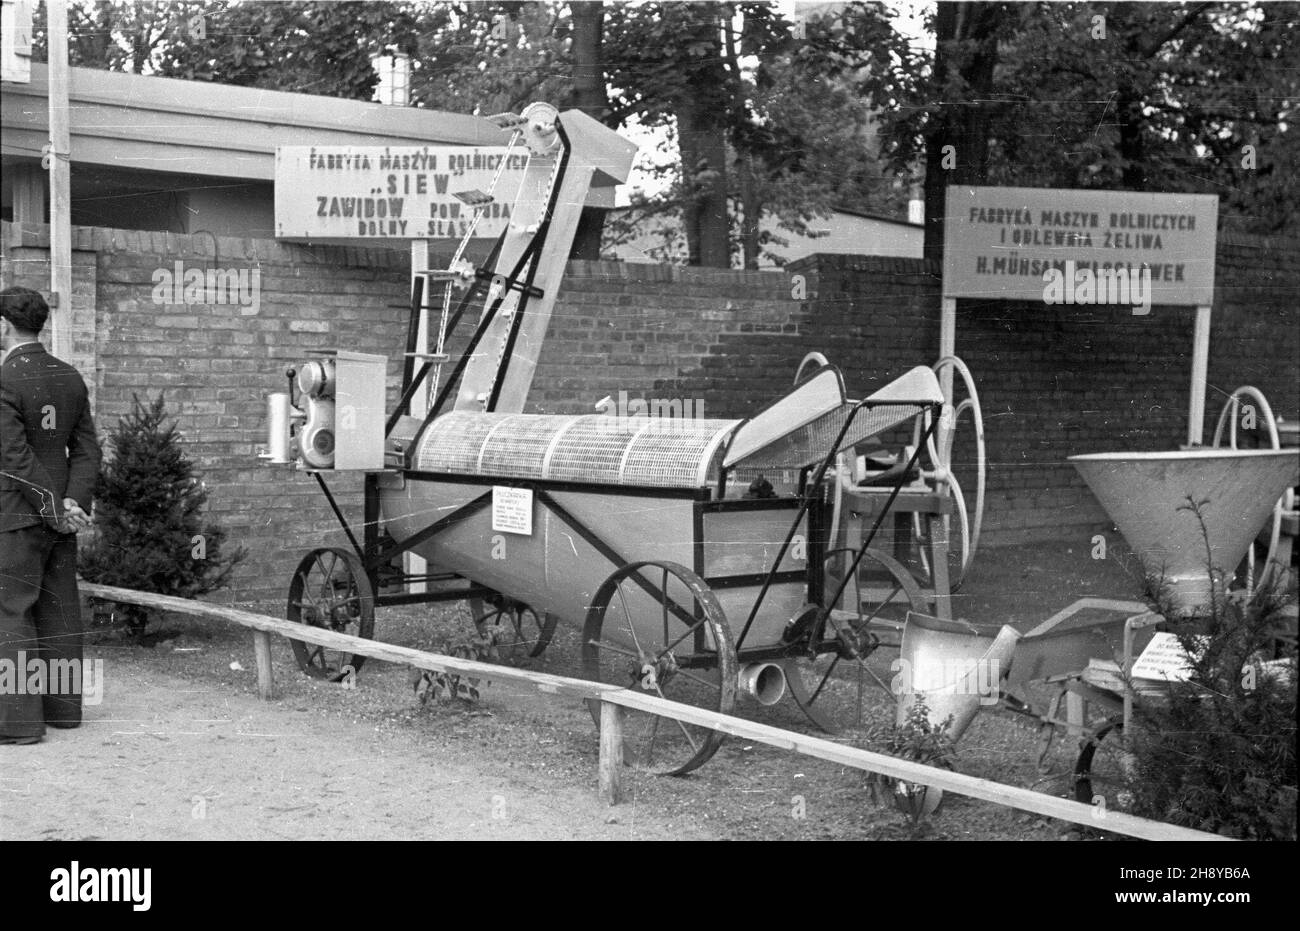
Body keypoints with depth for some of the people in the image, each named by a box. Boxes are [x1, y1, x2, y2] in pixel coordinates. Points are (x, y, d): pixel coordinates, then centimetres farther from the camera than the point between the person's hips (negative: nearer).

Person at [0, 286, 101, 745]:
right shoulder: (70, 377, 8)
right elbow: (87, 449, 6)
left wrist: (55, 508, -13)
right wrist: (73, 503, -3)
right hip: (59, 518, 7)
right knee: (58, 608, 12)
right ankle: (63, 704, 19)